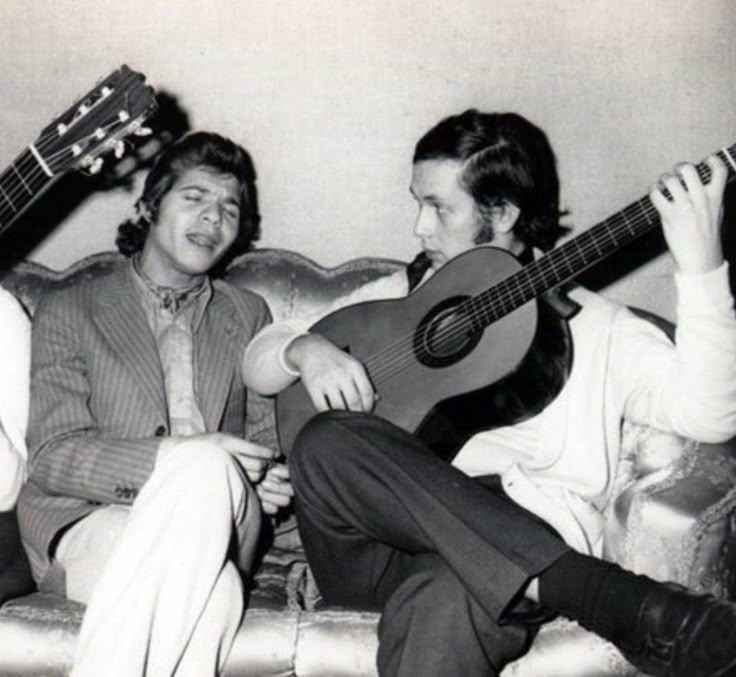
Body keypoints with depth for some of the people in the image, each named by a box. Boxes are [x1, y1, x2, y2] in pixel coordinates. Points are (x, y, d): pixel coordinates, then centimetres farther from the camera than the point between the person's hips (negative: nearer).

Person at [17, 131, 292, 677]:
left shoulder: (249, 315, 22)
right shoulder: (69, 311, 9)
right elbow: (52, 455, -2)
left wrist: (261, 479, -6)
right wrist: (172, 459, -19)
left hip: (211, 528, 3)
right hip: (88, 521, -2)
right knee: (212, 590, -36)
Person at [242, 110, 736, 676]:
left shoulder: (595, 327, 11)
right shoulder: (400, 294, 20)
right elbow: (259, 358, 22)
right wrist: (305, 349, -2)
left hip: (519, 545, -6)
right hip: (377, 547, 6)